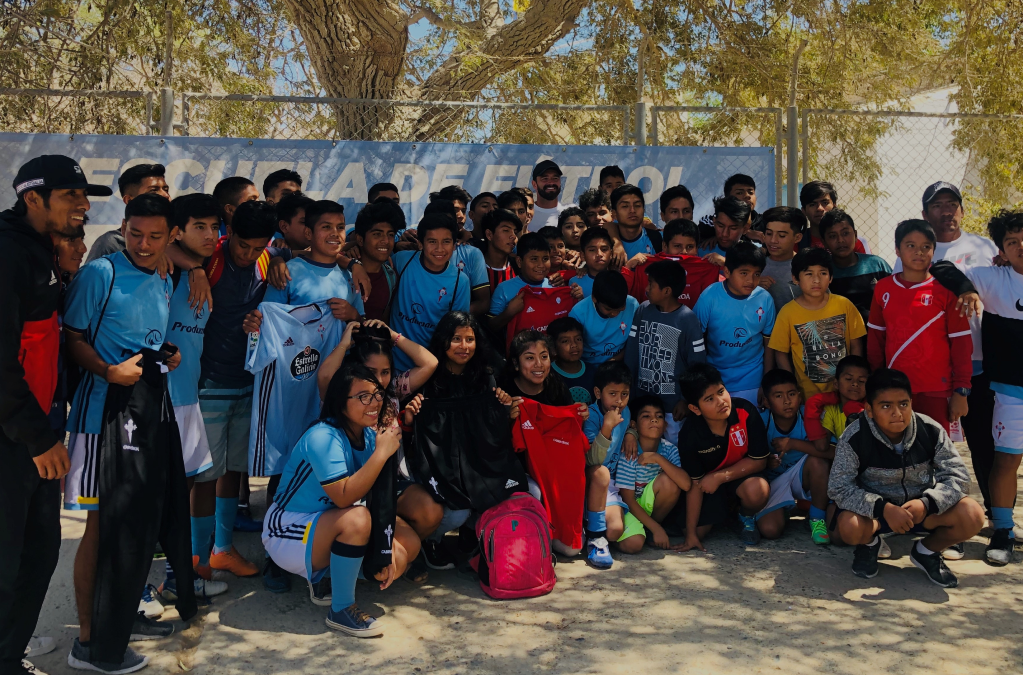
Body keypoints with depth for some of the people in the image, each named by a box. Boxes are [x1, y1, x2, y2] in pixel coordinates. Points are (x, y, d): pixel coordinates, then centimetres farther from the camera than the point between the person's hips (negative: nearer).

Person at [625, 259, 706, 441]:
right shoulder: (642, 311, -4)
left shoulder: (688, 319, -15)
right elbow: (631, 353, 0)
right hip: (642, 398, 4)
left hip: (673, 402, -4)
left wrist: (687, 400, -7)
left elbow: (697, 364, -10)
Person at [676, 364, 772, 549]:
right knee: (700, 532, -7)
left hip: (742, 475, -1)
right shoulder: (689, 434, -25)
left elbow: (759, 460, -16)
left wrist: (720, 476, -23)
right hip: (710, 484, 1)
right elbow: (694, 484, -15)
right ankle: (725, 509, 27)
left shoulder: (745, 412, -27)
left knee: (757, 490, -34)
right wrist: (691, 534, -13)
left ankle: (747, 517, 3)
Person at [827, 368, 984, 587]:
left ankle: (926, 551, 9)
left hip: (920, 507, 3)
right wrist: (884, 508, -37)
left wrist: (926, 503, -31)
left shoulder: (931, 431, -14)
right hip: (874, 510, -2)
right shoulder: (854, 438, -22)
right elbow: (840, 487, -23)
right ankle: (869, 544, 6)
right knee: (850, 526, -35)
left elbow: (957, 476, -12)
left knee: (972, 515, -23)